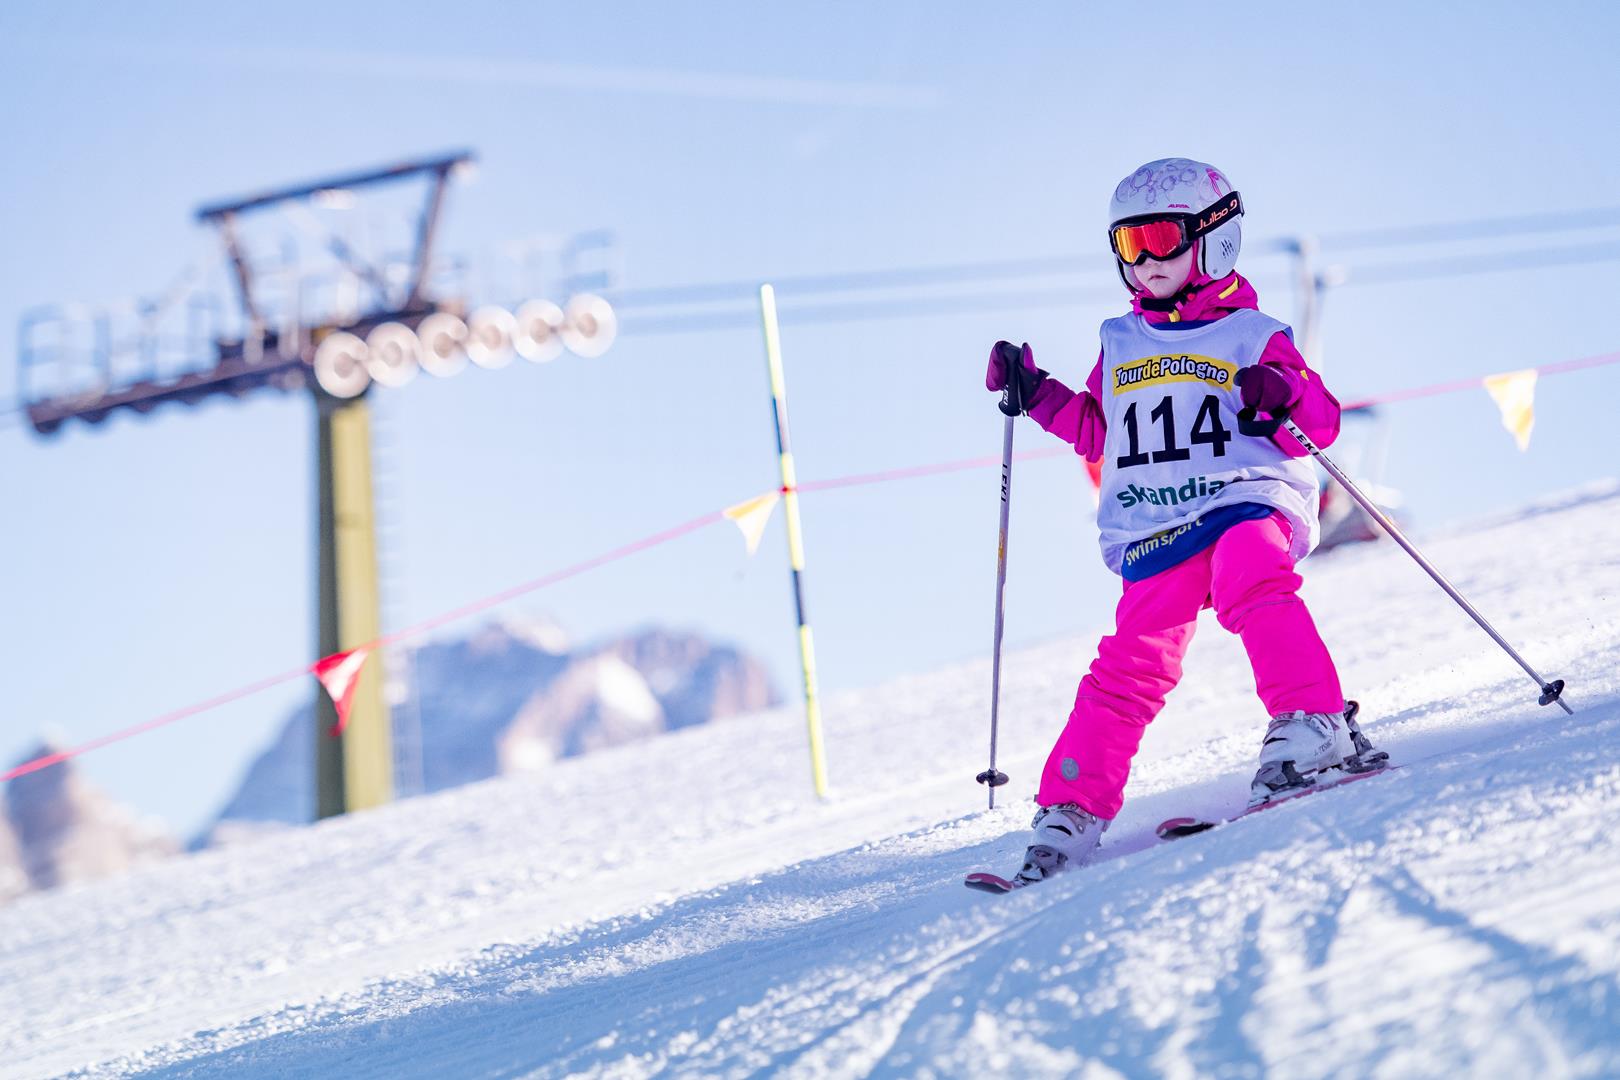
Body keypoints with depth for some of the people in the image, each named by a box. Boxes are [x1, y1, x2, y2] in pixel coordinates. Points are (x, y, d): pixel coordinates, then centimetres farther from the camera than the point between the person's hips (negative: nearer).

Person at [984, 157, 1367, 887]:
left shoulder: (1252, 337, 8)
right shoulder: (1120, 347, 21)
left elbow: (1322, 423, 2)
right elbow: (1096, 431, 32)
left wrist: (1283, 396, -20)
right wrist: (1035, 395, 19)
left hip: (1248, 503, -3)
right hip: (1156, 536, 3)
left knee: (1250, 586, -35)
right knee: (1133, 663, -10)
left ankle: (1312, 726, -39)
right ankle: (1072, 810, -10)